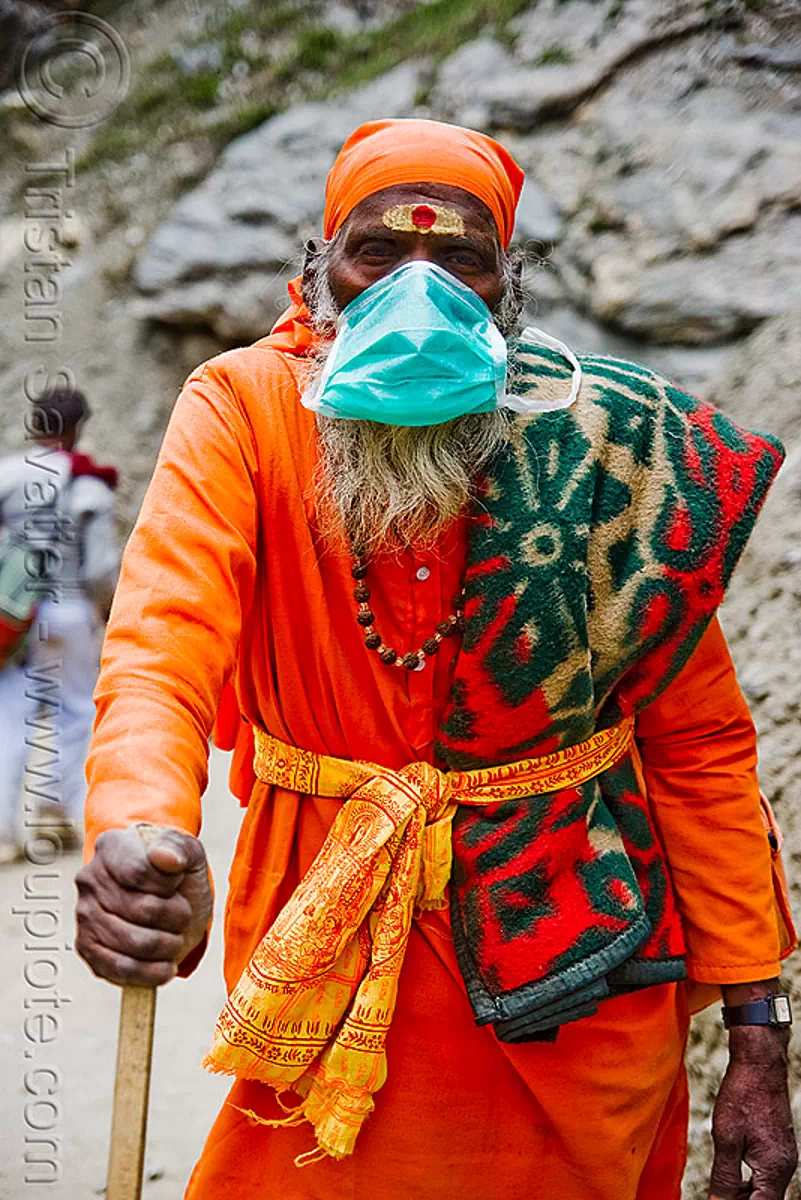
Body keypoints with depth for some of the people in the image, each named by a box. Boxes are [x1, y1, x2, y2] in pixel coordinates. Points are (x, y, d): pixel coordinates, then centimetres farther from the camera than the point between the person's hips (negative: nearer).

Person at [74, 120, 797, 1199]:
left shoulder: (609, 451, -11)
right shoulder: (243, 411, -12)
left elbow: (700, 744, -5)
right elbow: (163, 645, -26)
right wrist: (138, 833, -49)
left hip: (576, 969, 1)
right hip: (330, 958, 0)